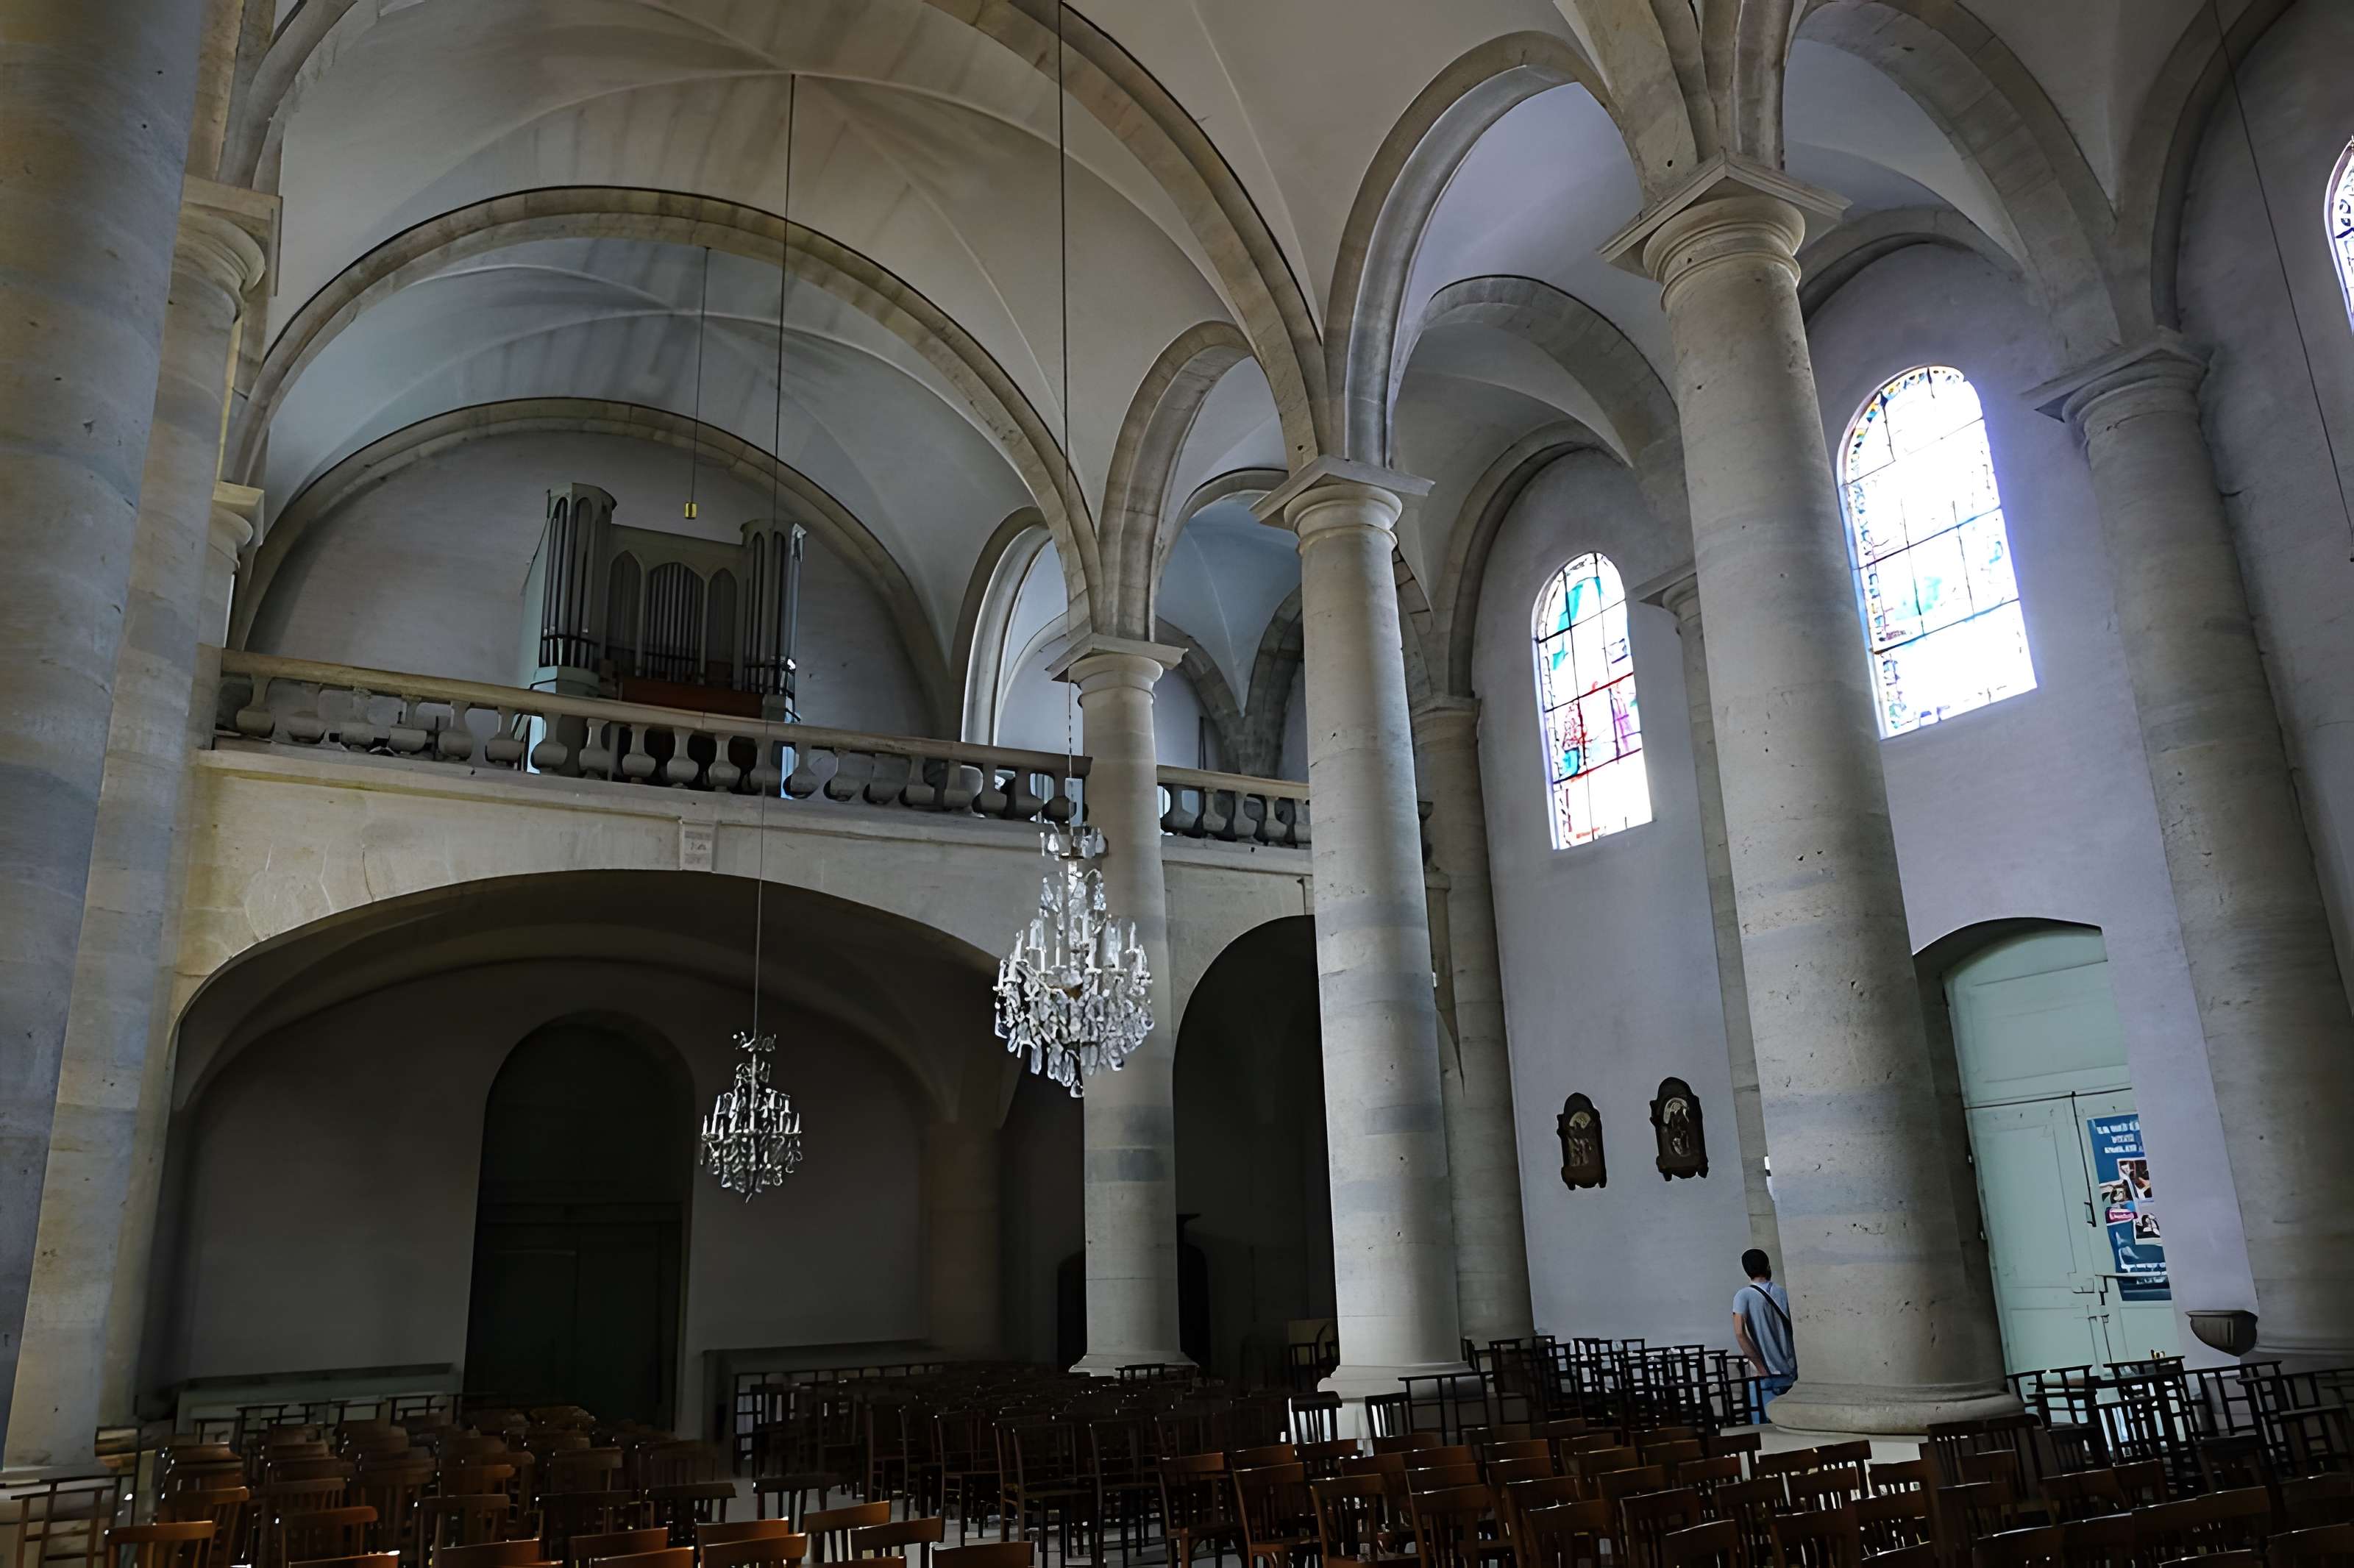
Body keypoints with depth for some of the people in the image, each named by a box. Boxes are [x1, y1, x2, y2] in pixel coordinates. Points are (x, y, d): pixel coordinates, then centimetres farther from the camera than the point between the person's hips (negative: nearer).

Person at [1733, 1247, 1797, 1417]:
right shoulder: (1784, 1294, 6)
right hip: (1790, 1373, 4)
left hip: (1765, 1377, -4)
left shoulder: (1744, 1296, -5)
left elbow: (1740, 1332, -18)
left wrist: (1761, 1367, -13)